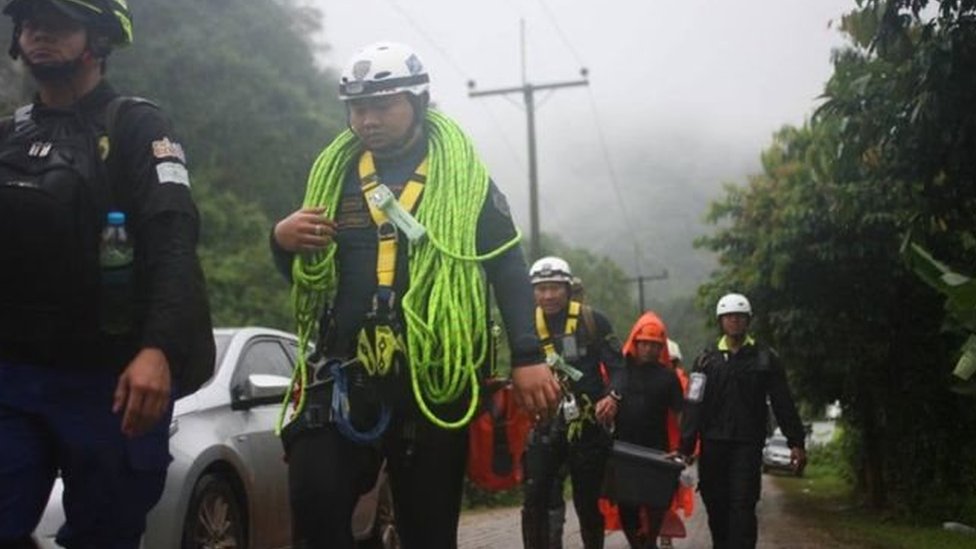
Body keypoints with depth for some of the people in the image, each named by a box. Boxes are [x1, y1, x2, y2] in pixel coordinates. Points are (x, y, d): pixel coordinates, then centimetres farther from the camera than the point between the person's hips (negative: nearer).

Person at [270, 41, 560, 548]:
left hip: (433, 379, -2)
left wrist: (528, 357, -9)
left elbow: (508, 268, 3)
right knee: (314, 502, -18)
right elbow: (304, 274, 20)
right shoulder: (332, 176, 13)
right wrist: (283, 240, -3)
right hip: (344, 374, 2)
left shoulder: (464, 178, 4)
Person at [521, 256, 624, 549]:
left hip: (588, 425, -2)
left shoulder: (592, 321, -3)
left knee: (588, 501, 6)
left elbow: (617, 365, -4)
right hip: (546, 425, 2)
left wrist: (612, 396, -21)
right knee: (535, 498, -8)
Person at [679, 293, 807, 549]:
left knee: (743, 508, -10)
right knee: (717, 508, 7)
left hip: (748, 444, -2)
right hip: (713, 444, 2)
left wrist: (796, 442, -1)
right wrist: (686, 446, -6)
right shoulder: (707, 359, 8)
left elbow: (783, 403, 5)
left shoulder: (765, 358, 5)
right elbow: (693, 405, 2)